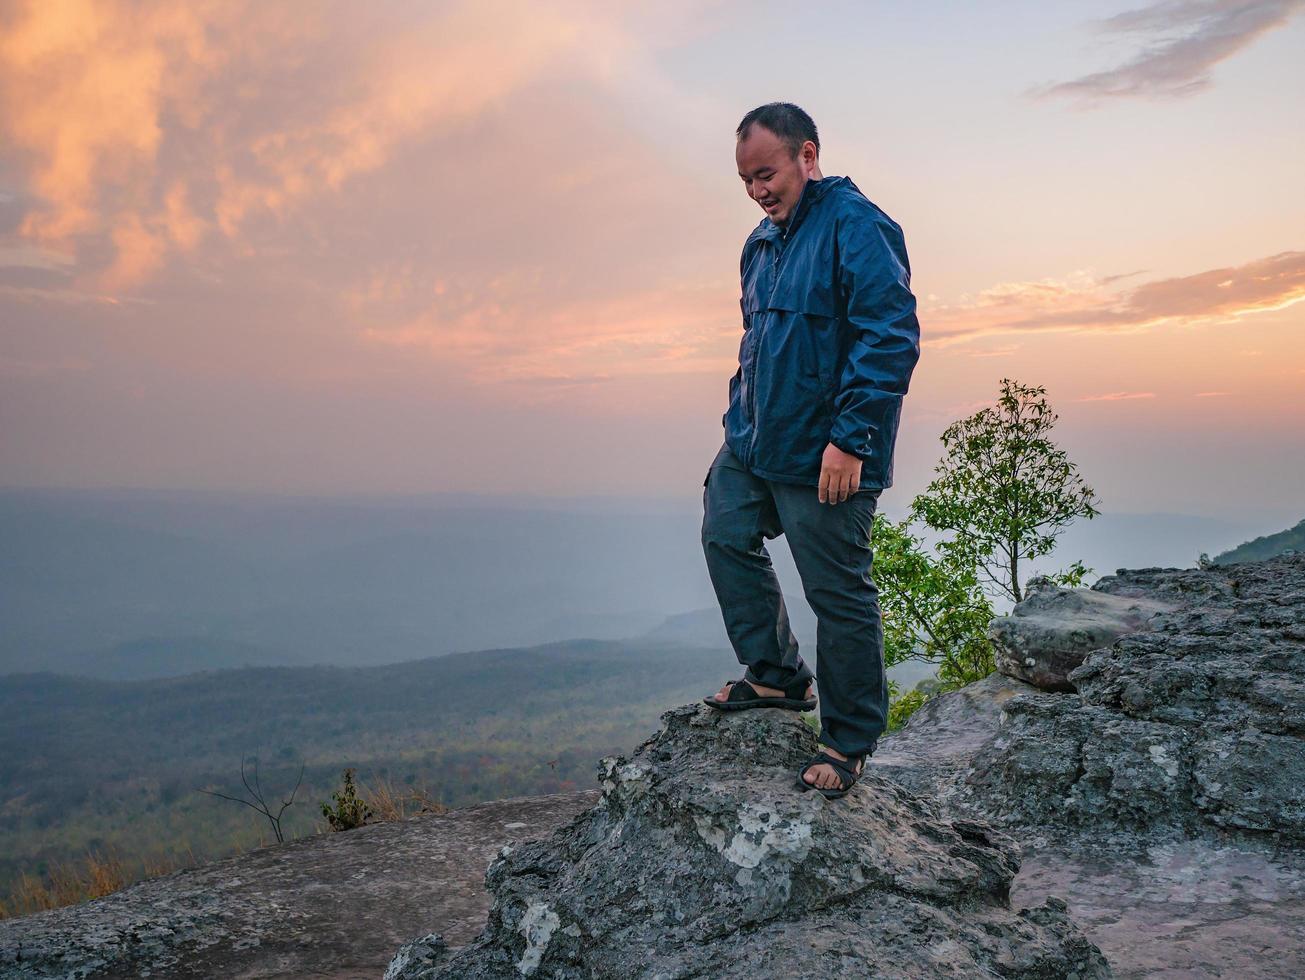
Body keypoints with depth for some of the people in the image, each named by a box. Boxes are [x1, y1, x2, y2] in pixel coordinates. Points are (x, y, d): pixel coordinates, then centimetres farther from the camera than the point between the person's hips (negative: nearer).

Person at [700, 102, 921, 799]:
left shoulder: (858, 227, -14)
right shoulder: (762, 241, 13)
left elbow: (892, 341, -21)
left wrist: (849, 440, -23)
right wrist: (741, 413, 19)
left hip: (823, 458, -9)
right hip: (752, 442, 9)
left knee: (838, 595, 1)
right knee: (726, 539, 14)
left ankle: (850, 739, 18)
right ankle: (777, 675, 31)